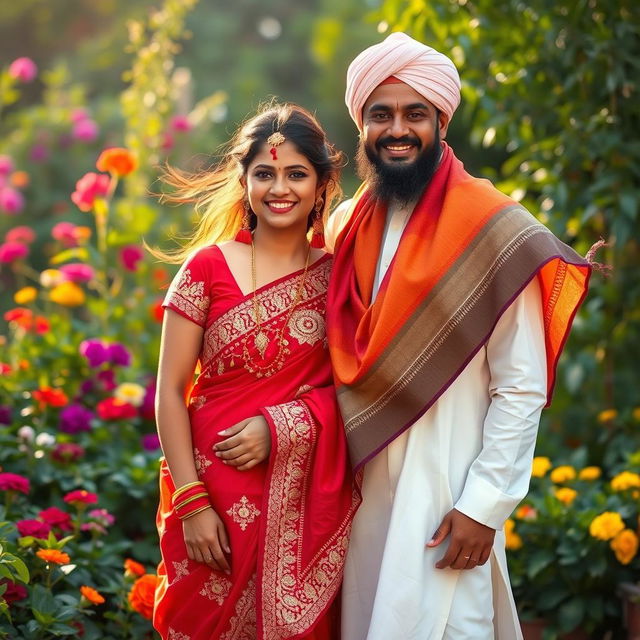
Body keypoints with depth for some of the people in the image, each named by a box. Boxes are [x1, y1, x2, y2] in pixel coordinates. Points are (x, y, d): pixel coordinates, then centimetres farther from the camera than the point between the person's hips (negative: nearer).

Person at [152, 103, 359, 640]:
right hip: (220, 489, -2)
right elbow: (170, 393, -5)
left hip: (310, 495, 2)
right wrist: (192, 502, -11)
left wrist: (280, 425, -13)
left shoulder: (338, 274, 3)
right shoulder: (208, 267, -4)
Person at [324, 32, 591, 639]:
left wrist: (484, 505, -15)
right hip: (359, 484, 5)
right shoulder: (345, 226, 6)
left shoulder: (493, 230, -12)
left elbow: (523, 389, -13)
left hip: (444, 490, -5)